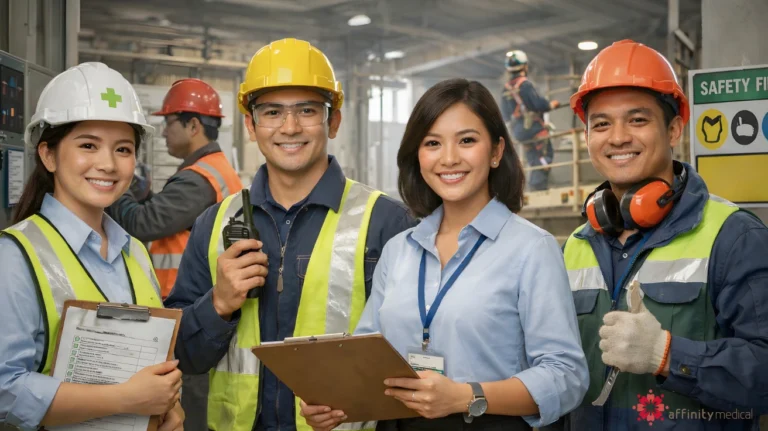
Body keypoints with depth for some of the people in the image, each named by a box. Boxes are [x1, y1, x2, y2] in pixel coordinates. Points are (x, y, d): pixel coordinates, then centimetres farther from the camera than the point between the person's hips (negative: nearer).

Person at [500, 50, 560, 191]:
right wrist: (552, 104, -1)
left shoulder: (506, 88, 9)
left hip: (517, 130, 8)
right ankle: (539, 186, -12)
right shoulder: (525, 84, -13)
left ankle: (533, 187, 9)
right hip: (534, 127, -8)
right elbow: (539, 104, -19)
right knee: (545, 157, -3)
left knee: (533, 160, 14)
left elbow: (506, 115, 13)